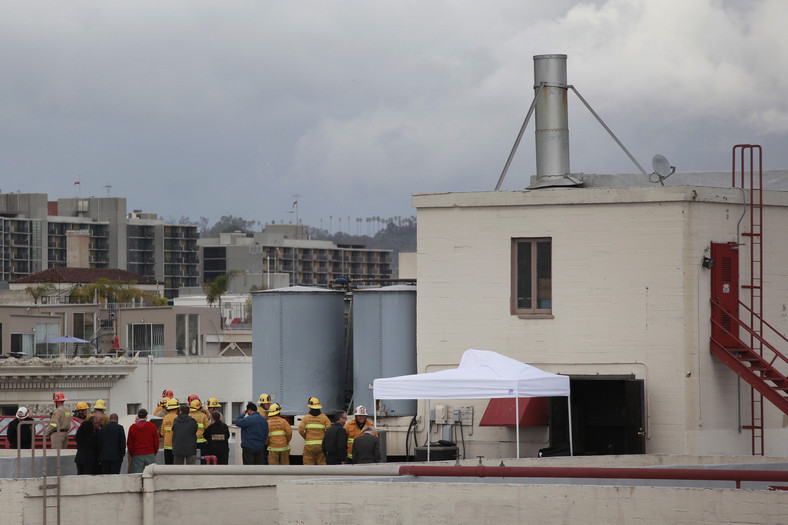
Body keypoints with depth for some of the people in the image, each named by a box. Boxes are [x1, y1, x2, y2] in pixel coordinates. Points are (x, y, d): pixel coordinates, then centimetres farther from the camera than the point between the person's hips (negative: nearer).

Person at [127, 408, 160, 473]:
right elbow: (156, 443, 4)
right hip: (150, 455, 0)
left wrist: (132, 455, 15)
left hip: (137, 456, 0)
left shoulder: (132, 428, -1)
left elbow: (129, 444, 3)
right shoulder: (152, 426, -1)